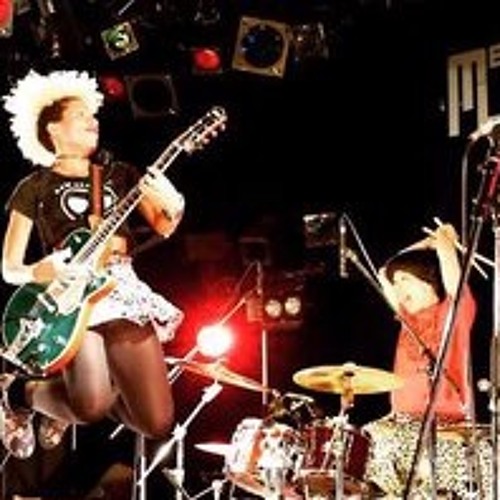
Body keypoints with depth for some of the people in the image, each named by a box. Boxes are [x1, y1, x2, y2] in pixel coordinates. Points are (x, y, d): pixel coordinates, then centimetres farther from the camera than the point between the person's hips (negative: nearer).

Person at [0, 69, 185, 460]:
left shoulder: (120, 175, 17)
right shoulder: (35, 188, 7)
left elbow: (164, 226, 8)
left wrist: (173, 205, -14)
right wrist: (37, 273, -17)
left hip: (123, 294, 5)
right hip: (68, 300, -4)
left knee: (158, 424, -6)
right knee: (93, 408, -30)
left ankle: (69, 400, 22)